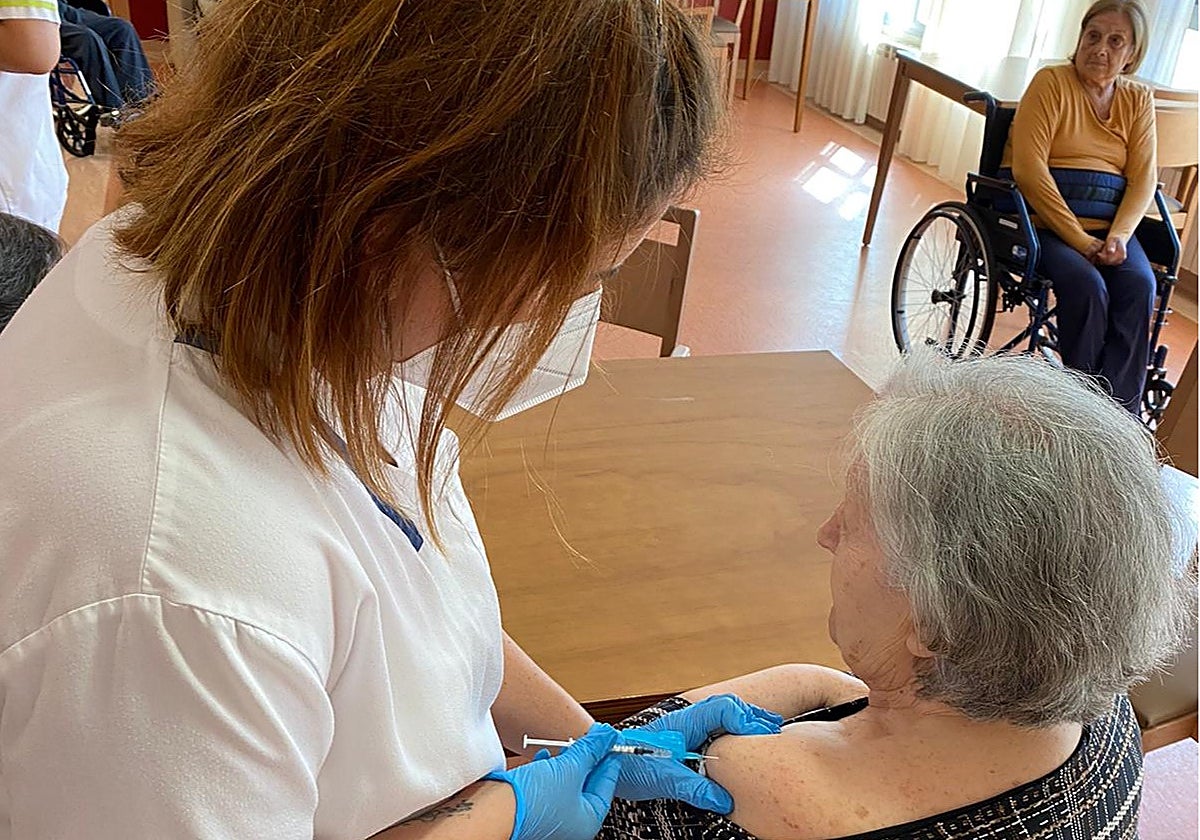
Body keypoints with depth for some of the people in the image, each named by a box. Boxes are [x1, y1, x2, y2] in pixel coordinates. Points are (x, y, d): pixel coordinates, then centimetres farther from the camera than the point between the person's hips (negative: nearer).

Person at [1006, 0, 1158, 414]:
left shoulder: (1139, 100, 14)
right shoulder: (1052, 82, 0)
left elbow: (1144, 178, 6)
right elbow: (1028, 168, -11)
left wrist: (1119, 236, -14)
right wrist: (1079, 240, -16)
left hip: (1111, 224, 4)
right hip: (1049, 220, -4)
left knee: (1140, 286, -25)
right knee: (1088, 287, -30)